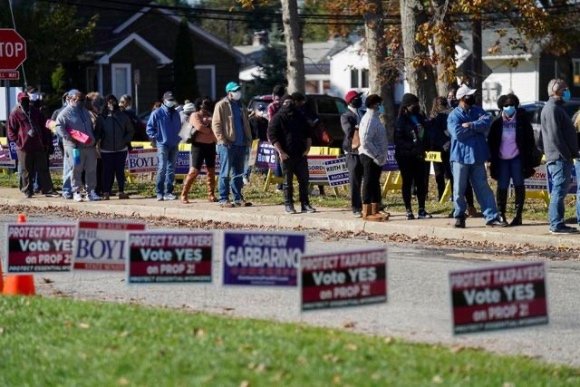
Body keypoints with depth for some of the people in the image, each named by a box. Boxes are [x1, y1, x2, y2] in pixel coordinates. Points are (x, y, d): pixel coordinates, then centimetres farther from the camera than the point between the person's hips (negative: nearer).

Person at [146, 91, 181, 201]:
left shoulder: (176, 114, 13)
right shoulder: (157, 113, -3)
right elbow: (149, 128, -1)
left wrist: (177, 138, 13)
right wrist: (156, 137, -6)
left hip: (174, 145, 6)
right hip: (162, 144, -6)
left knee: (171, 169, 6)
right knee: (162, 168, -13)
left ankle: (168, 192, 10)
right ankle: (159, 193, -10)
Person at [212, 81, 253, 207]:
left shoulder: (240, 106, 17)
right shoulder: (221, 105, -5)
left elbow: (246, 124, 22)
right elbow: (216, 124, -9)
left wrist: (248, 139, 11)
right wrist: (222, 140, -16)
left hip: (240, 144, 7)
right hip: (227, 145, -7)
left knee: (238, 173, 10)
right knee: (225, 173, -4)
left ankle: (238, 198, 15)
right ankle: (223, 199, -1)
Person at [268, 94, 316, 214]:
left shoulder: (300, 117, 15)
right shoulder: (278, 118, -2)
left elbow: (308, 133, 20)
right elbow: (272, 136, -8)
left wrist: (307, 148, 6)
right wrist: (280, 152, -14)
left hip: (301, 155, 5)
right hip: (286, 155, -4)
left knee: (304, 180, 3)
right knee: (288, 181, 0)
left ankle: (305, 204, 9)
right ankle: (288, 205, 7)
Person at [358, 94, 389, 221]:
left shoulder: (374, 119, 15)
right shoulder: (369, 120, -16)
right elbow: (365, 141, -24)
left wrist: (381, 155, 14)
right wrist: (376, 155, -22)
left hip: (376, 158, 10)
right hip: (370, 157, -10)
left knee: (375, 184, 13)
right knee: (369, 184, -6)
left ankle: (375, 211, 19)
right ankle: (367, 212, -3)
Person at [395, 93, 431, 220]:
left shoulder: (420, 118, 10)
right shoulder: (401, 121, -7)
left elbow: (425, 135, 16)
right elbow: (398, 140, -13)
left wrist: (423, 147, -2)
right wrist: (413, 147, -22)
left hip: (418, 156, 5)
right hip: (405, 156, -5)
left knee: (421, 183, 4)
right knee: (407, 183, 1)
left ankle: (422, 210, 10)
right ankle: (408, 211, 6)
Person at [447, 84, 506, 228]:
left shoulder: (477, 111, 8)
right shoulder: (454, 115, -6)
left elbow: (487, 120, -11)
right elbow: (458, 133, -21)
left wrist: (470, 125, -20)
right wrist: (477, 127, -12)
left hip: (477, 157, 4)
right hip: (460, 157, -4)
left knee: (483, 188, 5)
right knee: (459, 189, 3)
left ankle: (492, 216, 4)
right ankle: (459, 216, 16)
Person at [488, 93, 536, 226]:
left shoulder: (522, 121, -2)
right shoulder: (497, 123, 0)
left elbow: (530, 140, 0)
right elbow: (491, 142, 3)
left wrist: (528, 159, -5)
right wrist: (492, 160, -2)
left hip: (517, 158, -1)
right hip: (502, 159, 1)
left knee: (519, 186, 0)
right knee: (502, 187, 4)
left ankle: (518, 215, 4)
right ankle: (501, 214, 13)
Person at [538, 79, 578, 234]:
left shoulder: (555, 108, 21)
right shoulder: (552, 109, -13)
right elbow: (555, 135, -20)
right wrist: (566, 154, -20)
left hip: (561, 157, 11)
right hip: (559, 157, -11)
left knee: (558, 191, 12)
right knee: (559, 191, -10)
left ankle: (556, 224, 16)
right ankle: (557, 225, -11)